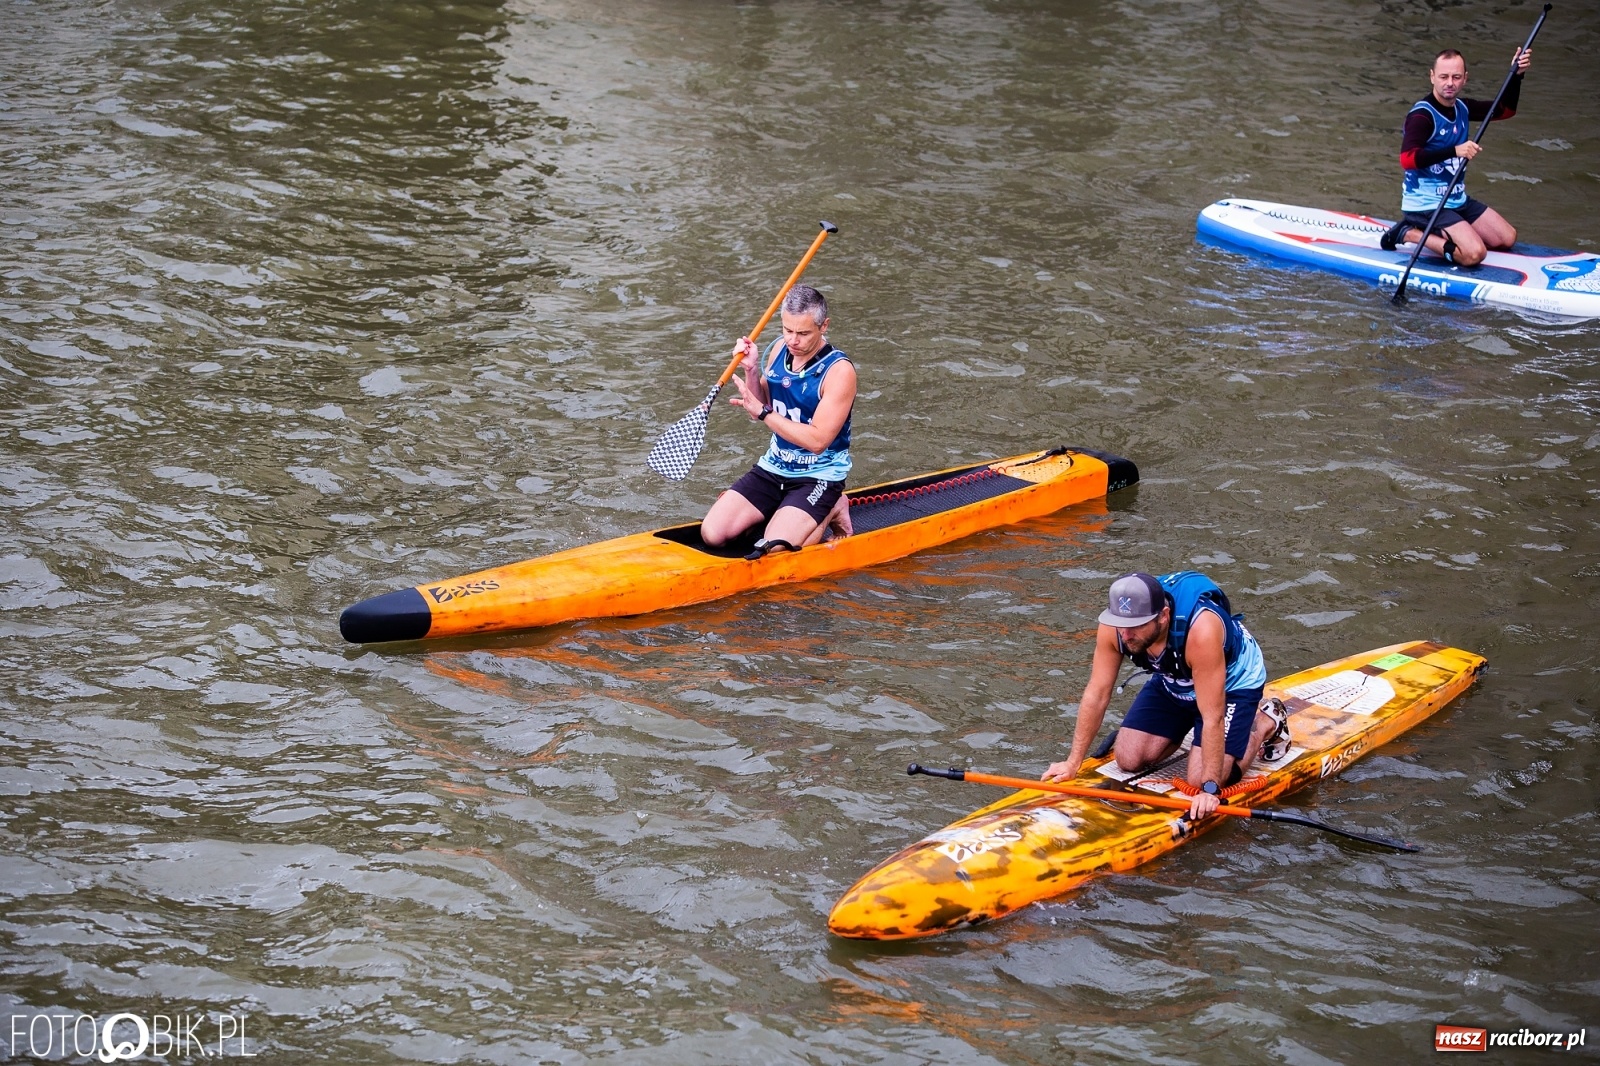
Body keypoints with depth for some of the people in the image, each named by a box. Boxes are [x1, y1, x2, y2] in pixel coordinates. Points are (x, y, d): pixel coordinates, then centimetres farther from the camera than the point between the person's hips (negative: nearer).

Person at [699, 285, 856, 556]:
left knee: (774, 549, -25)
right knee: (712, 534, -10)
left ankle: (830, 513, 3)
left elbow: (817, 440, -24)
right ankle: (781, 512, 12)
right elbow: (759, 411, 9)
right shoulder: (780, 350, 1)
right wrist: (752, 370, -8)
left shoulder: (839, 370, -18)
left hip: (818, 476, -6)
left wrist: (762, 412, -24)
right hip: (773, 468, 6)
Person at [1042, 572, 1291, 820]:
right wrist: (1073, 762, -17)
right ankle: (1182, 729, 25)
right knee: (1129, 760, -4)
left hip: (1231, 684, -5)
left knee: (1201, 781, -15)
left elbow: (1212, 718, -40)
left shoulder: (1200, 629, -43)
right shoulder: (1115, 625, -28)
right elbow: (1096, 695, -18)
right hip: (1173, 682, 5)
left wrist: (1210, 788, -40)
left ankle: (1266, 723, 11)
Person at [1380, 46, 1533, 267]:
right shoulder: (1422, 114, -20)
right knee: (1474, 254, -24)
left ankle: (1438, 232, 14)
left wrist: (1516, 76, 2)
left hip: (1457, 200, 9)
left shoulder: (1462, 108, 6)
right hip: (1426, 205, -9)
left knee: (1507, 239, 10)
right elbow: (1407, 159, -34)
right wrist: (1454, 151, -41)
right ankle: (1409, 233, -7)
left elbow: (1505, 109, 19)